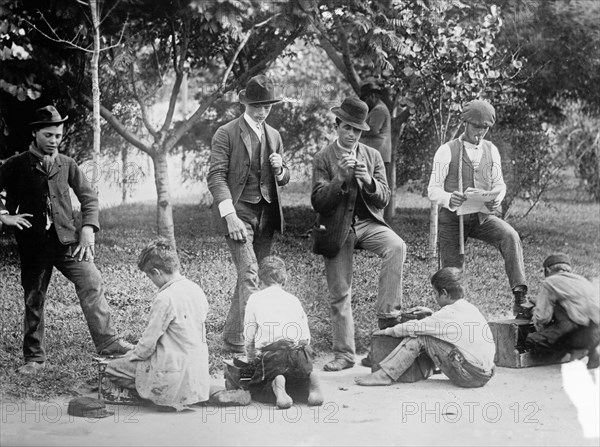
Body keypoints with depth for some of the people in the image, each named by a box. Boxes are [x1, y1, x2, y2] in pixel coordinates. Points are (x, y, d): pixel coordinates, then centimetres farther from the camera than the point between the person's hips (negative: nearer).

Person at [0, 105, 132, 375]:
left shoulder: (66, 165, 8)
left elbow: (88, 196, 14)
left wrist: (88, 227, 2)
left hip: (67, 238, 2)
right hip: (33, 243, -1)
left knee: (92, 283, -13)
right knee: (33, 299, 6)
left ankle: (108, 343, -11)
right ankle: (34, 358, 18)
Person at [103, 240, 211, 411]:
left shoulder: (165, 299, -21)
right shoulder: (196, 290, 3)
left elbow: (148, 344, -16)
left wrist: (132, 354, 5)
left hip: (177, 376, -8)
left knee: (112, 368, 4)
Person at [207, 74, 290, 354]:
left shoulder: (274, 136, 17)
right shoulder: (226, 134, -2)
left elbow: (283, 180, 25)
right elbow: (216, 176, -10)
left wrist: (279, 169, 0)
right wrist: (230, 215, -21)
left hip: (266, 214, 6)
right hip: (238, 211, -6)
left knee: (251, 276, 8)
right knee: (250, 275, -16)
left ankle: (232, 338, 18)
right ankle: (249, 341, -17)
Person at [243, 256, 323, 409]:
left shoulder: (255, 298, 14)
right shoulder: (293, 299, 22)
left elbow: (249, 337, 12)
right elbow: (307, 336, 21)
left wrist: (251, 359, 27)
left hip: (271, 352, -3)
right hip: (300, 351, 3)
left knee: (254, 389, 16)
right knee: (300, 379, 30)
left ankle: (276, 385, -19)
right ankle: (312, 381, -8)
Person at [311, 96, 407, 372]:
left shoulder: (373, 156, 8)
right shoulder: (323, 159, 0)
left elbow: (384, 199, 3)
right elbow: (318, 202, -8)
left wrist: (368, 180, -17)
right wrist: (341, 178, -21)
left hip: (368, 222, 2)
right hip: (336, 230, -1)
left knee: (397, 247, -30)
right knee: (339, 295, 2)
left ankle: (387, 315, -24)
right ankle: (344, 354, 15)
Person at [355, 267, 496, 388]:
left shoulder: (449, 313, -12)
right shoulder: (470, 308, 12)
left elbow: (413, 328, -7)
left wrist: (386, 331, 6)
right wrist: (432, 314, 23)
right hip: (486, 373, 9)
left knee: (420, 337, -6)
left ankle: (386, 374, -5)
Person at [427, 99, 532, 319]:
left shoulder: (491, 150, 7)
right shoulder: (447, 151, -5)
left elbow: (499, 184, 12)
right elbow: (433, 190, -7)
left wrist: (496, 199, -13)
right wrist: (449, 199, -31)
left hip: (482, 217, 2)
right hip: (452, 218, -2)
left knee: (510, 236, -26)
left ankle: (520, 299, -30)